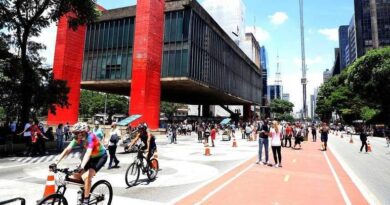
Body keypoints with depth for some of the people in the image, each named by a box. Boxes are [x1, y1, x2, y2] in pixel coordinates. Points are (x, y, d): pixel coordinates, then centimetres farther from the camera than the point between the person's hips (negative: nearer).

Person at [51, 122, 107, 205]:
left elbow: (88, 153, -43)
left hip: (100, 157, -7)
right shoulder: (77, 139, -12)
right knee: (74, 177, -2)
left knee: (87, 176, -24)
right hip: (91, 157, 7)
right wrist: (56, 162, -30)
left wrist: (82, 167, -54)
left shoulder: (91, 137, -31)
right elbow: (67, 150, -20)